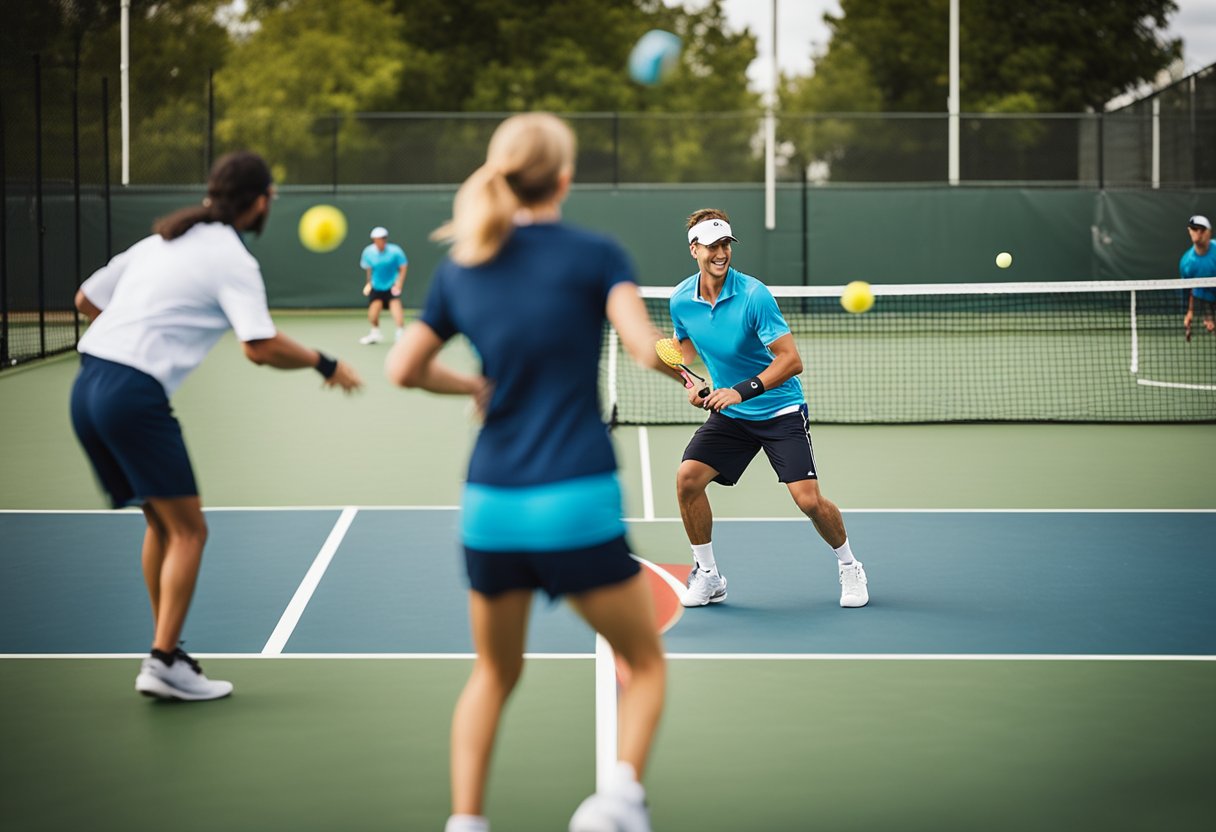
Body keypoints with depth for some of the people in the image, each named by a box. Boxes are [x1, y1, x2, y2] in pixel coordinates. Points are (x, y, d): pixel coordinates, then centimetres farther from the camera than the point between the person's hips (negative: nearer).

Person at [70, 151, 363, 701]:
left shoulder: (159, 241, 19)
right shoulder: (231, 260, -5)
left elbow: (86, 299, 25)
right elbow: (261, 347, -17)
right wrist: (323, 364, -3)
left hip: (88, 384, 8)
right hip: (134, 393, -8)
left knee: (162, 520, 19)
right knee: (188, 531, -2)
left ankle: (166, 650, 23)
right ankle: (163, 665, -7)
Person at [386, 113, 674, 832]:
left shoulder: (461, 268, 9)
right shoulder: (595, 254, -3)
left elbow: (404, 368, 14)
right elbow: (649, 349, -15)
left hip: (490, 504, 4)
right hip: (578, 503, -4)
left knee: (495, 673, 24)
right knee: (646, 664, 14)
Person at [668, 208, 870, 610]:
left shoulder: (753, 295, -21)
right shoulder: (681, 300, -5)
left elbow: (791, 360, -23)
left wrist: (742, 391, -30)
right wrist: (691, 384, 0)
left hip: (780, 411, -4)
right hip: (728, 414, 5)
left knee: (809, 499, -14)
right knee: (687, 478, -14)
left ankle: (850, 568, 15)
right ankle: (707, 576, 3)